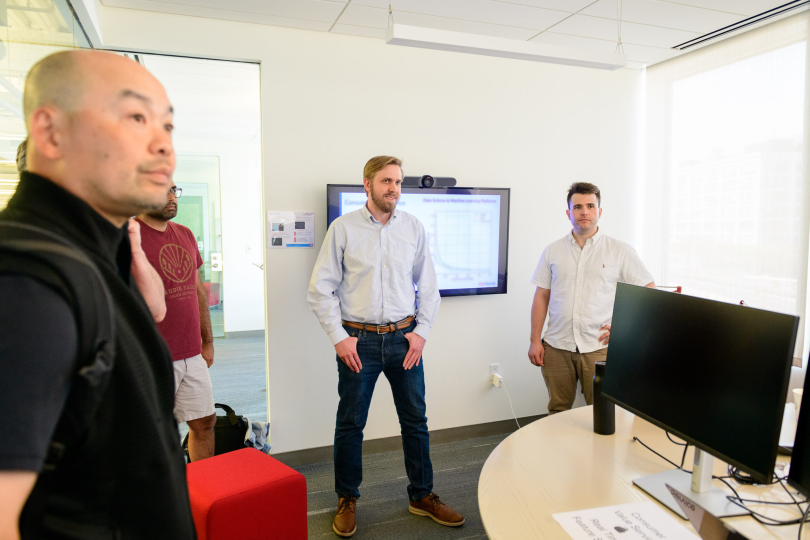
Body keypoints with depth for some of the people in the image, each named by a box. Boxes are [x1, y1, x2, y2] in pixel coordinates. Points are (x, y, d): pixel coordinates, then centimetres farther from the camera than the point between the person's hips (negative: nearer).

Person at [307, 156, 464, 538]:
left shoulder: (414, 228, 4)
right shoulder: (343, 228, -3)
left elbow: (428, 285, 9)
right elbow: (321, 288, -3)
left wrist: (421, 330, 0)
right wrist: (339, 337, -7)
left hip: (405, 338, 3)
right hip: (358, 341, -2)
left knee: (415, 420, 12)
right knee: (350, 423, 9)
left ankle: (422, 496, 32)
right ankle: (347, 500, 30)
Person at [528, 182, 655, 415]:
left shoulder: (620, 251, 3)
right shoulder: (552, 251, 9)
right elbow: (541, 297, 9)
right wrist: (535, 340, 3)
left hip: (599, 347, -2)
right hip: (556, 347, 2)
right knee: (557, 412, 10)